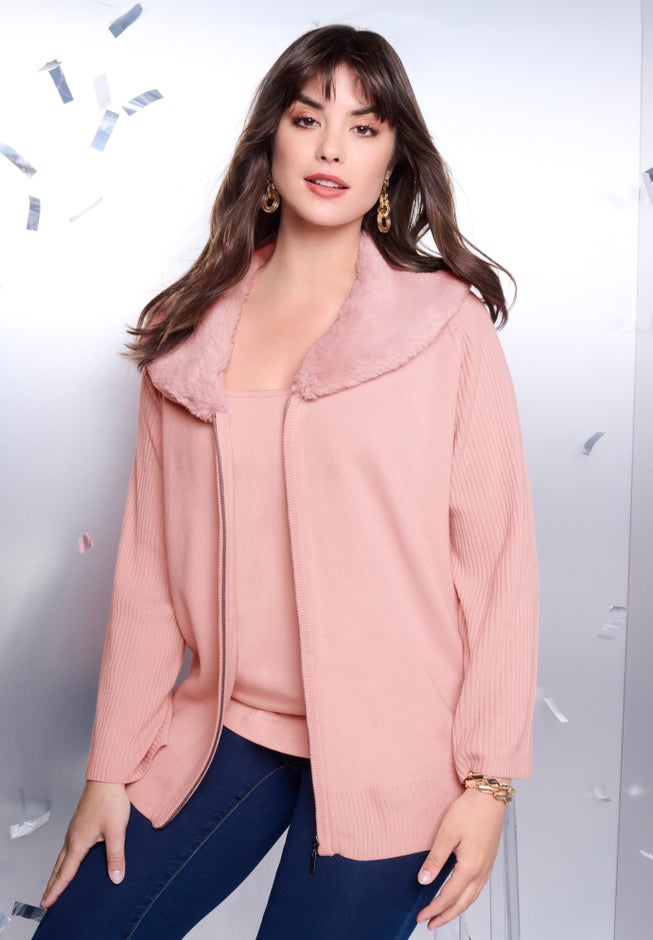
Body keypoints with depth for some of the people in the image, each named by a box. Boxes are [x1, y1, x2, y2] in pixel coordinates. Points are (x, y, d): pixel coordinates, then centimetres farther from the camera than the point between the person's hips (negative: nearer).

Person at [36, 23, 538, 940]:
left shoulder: (448, 320, -6)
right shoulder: (187, 333, 3)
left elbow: (501, 553, -6)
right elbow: (150, 563, 4)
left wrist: (489, 779, -8)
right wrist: (111, 765, 5)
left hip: (392, 754, -3)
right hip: (233, 729, 4)